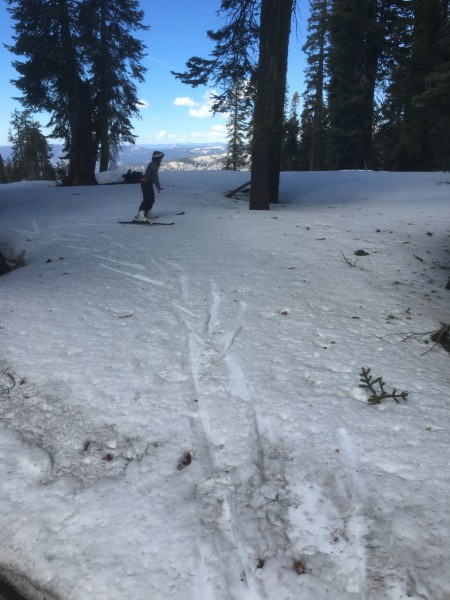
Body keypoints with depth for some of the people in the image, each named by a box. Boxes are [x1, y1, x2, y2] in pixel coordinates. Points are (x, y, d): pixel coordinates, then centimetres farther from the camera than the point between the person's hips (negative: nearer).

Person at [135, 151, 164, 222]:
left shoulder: (154, 164, 13)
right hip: (145, 183, -10)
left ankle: (148, 213, 29)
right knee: (147, 199, -17)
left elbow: (155, 176, 21)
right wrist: (158, 187, -31)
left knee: (151, 198, 17)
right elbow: (155, 176, -27)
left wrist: (158, 186, 26)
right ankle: (140, 215, -24)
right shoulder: (153, 165, -19)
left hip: (148, 183, 10)